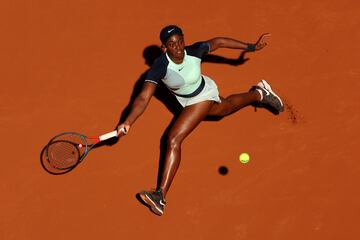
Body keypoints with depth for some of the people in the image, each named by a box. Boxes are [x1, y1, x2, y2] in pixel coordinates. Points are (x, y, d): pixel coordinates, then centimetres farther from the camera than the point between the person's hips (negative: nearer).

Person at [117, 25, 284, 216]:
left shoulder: (195, 51, -34)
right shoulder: (159, 67, -34)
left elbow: (218, 42, -14)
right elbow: (143, 98, -41)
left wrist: (252, 47, -8)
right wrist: (128, 122, -57)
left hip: (203, 96, -4)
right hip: (185, 101, 4)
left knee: (173, 139, -22)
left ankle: (160, 196, -15)